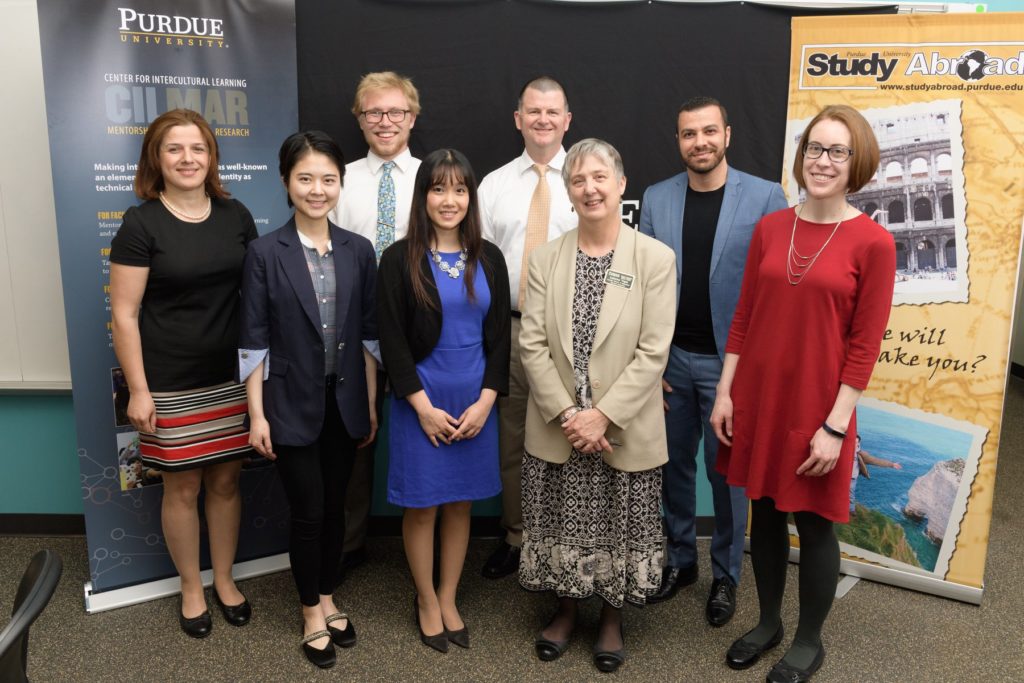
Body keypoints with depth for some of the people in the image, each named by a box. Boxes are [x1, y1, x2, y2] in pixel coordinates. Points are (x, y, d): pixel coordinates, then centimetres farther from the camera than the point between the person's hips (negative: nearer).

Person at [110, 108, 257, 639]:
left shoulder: (235, 215, 4)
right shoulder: (140, 223, -7)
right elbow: (123, 314, -7)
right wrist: (138, 390, -10)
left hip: (231, 378, 3)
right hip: (171, 385, -3)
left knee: (225, 480, 13)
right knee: (182, 487, 9)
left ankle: (224, 581, 33)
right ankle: (191, 589, 30)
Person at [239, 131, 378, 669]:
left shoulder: (359, 251, 1)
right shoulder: (265, 253, -8)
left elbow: (368, 335, 4)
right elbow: (253, 341, -6)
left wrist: (371, 405, 4)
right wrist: (257, 415, -8)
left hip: (344, 401, 3)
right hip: (293, 404, -3)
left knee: (335, 506, 14)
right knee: (307, 511, 6)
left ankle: (328, 599, 35)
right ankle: (312, 613, 27)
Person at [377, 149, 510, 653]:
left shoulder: (488, 258, 4)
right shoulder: (400, 258, -6)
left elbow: (500, 337, 4)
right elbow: (392, 341, -8)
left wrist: (484, 401, -6)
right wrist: (424, 407, -12)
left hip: (475, 402, 3)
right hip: (420, 403, -3)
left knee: (461, 504, 13)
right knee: (422, 507, 8)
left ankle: (449, 599, 30)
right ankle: (426, 601, 28)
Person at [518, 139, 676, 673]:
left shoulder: (655, 258, -7)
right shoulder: (545, 259, 1)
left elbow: (653, 352, -11)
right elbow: (532, 344, -3)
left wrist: (603, 416, -16)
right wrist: (566, 415, -12)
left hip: (626, 432, -2)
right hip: (557, 430, 2)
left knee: (618, 530, 12)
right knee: (562, 529, 15)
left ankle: (612, 617, 36)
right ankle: (566, 608, 39)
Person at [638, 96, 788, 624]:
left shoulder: (765, 197, -7)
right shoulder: (656, 199, 2)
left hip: (733, 360, -3)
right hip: (670, 358, 3)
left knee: (726, 471, 9)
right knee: (674, 464, 15)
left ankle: (725, 575, 29)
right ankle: (679, 560, 35)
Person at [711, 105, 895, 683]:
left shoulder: (873, 242, -9)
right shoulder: (769, 229, 3)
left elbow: (865, 345, -10)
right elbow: (744, 318, 6)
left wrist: (835, 425, -12)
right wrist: (725, 392, 3)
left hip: (816, 406, -4)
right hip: (758, 397, 4)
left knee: (814, 522, 10)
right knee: (765, 512, 16)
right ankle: (768, 622, 38)